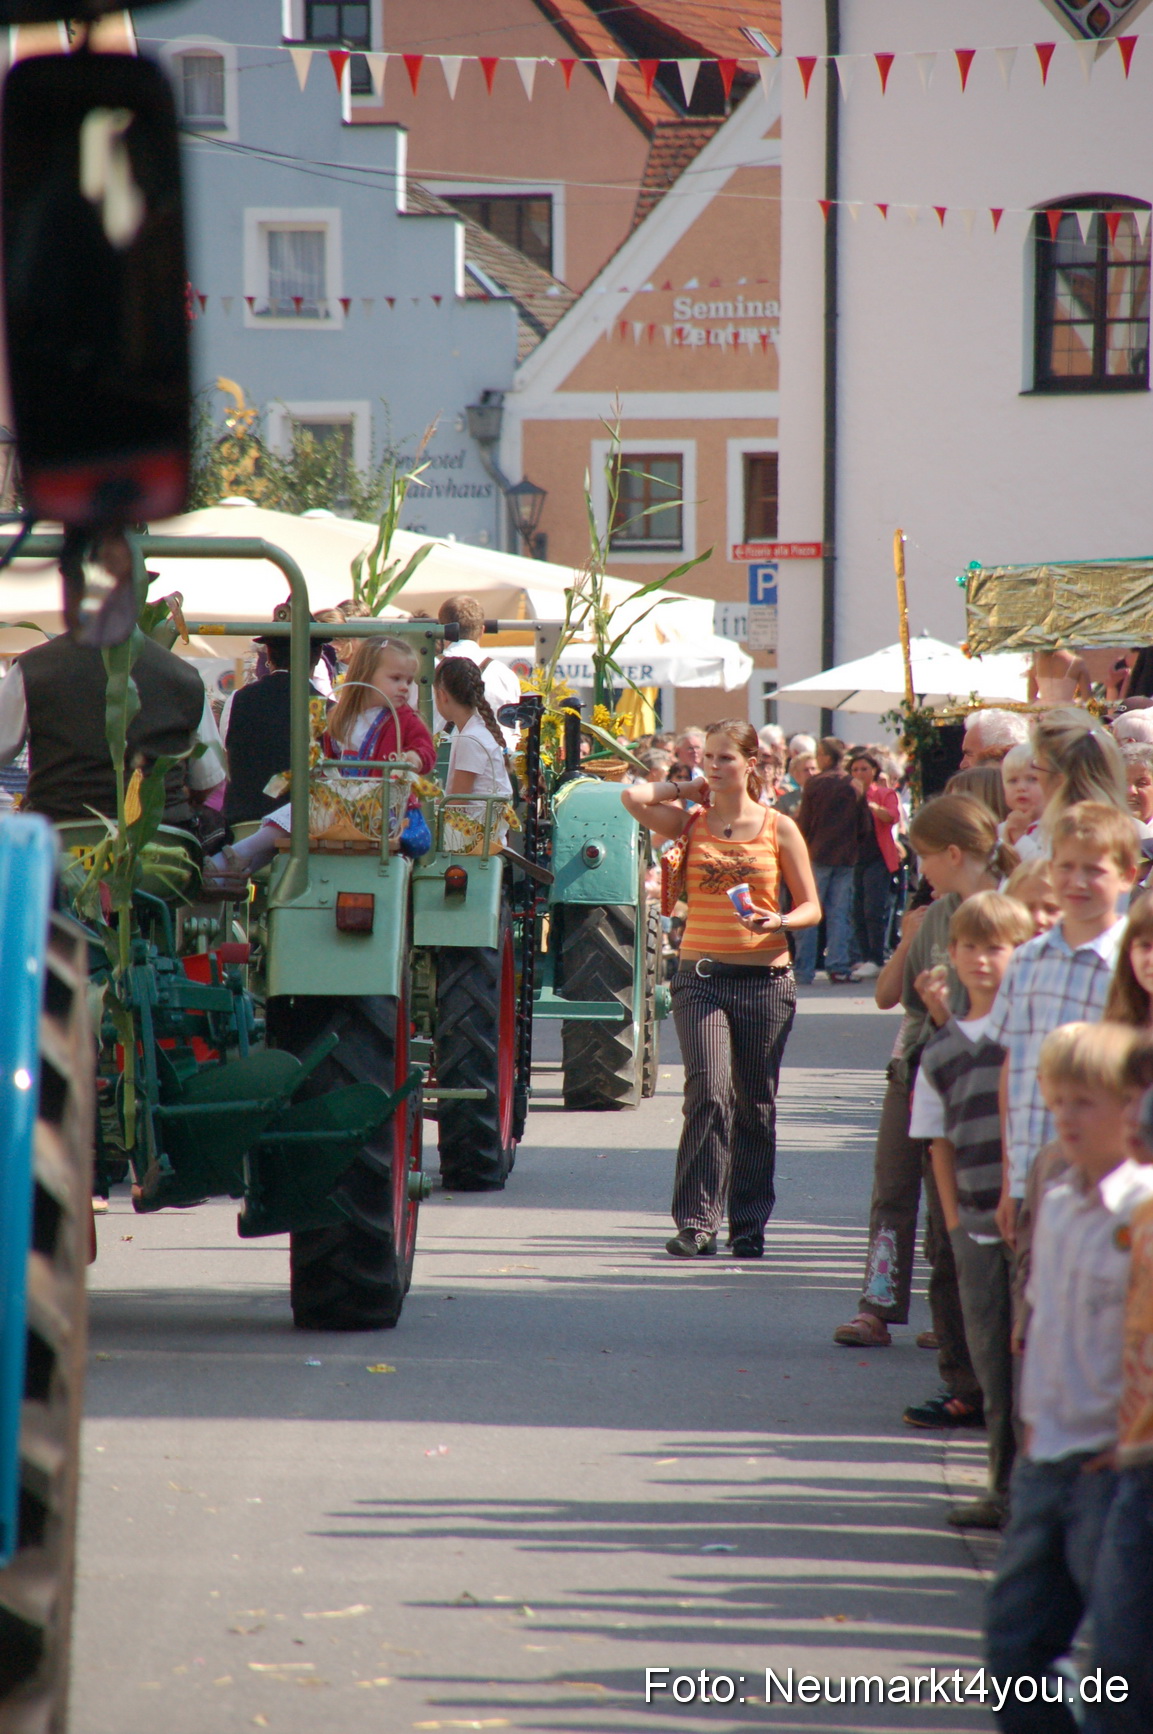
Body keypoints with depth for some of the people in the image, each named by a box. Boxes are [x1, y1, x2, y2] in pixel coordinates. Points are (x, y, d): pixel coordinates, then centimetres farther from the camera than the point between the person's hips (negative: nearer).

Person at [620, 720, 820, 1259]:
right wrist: (691, 788, 5)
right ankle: (697, 1222, -12)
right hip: (701, 976, 0)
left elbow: (810, 907, 7)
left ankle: (749, 1224, 16)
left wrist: (779, 921, -14)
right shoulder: (692, 823, 7)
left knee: (755, 1103, 5)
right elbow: (633, 796, -9)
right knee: (709, 1093, -14)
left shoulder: (778, 828, 5)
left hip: (764, 977, 0)